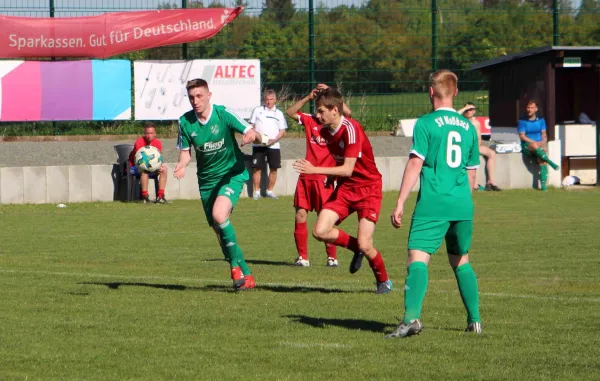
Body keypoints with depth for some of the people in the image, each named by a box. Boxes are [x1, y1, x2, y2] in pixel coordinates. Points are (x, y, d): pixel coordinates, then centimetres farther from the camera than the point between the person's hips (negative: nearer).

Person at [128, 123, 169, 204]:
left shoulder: (158, 143, -5)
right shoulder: (139, 142, -19)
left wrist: (159, 167, -31)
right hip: (134, 168, -6)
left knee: (164, 169, -12)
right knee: (144, 170, -36)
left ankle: (160, 197, -14)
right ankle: (145, 197, -36)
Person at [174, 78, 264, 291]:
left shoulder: (224, 114, -15)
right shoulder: (185, 122, -5)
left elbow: (256, 136, -16)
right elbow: (185, 151, 6)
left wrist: (253, 136, -40)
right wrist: (181, 165, -15)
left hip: (232, 173, -5)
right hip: (207, 179, 5)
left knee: (219, 215, -28)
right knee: (218, 229, 5)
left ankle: (236, 265, -14)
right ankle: (245, 276, 19)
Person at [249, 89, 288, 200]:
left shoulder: (279, 113, 9)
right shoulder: (257, 110, 6)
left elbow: (283, 131, 7)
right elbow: (251, 126, 6)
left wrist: (274, 140, -11)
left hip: (273, 145, 2)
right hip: (259, 145, -2)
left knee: (274, 168, 3)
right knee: (257, 168, -4)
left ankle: (270, 191, 14)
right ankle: (257, 191, 3)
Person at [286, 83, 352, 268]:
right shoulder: (310, 120, 11)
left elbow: (347, 112, -19)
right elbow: (290, 112, 13)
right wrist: (308, 97, 5)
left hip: (324, 178, -4)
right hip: (306, 177, 4)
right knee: (300, 216, 1)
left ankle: (332, 257, 6)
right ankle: (302, 257, 11)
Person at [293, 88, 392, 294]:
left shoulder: (350, 129, -23)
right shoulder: (325, 130, 0)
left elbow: (347, 169, -25)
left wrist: (314, 170, -27)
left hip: (368, 188, -7)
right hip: (345, 188, 7)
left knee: (365, 245, -14)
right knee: (320, 231, -12)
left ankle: (384, 281, 14)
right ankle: (356, 248, 15)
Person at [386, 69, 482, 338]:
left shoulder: (426, 124, -3)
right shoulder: (468, 127, 14)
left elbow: (415, 165, -9)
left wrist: (400, 203, -9)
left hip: (432, 205, -5)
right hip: (463, 205, 5)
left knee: (418, 258, -12)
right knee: (461, 261, 20)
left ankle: (411, 317, -29)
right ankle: (475, 320, 20)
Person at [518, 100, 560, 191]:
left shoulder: (541, 120, 13)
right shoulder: (522, 121, 3)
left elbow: (544, 134, 9)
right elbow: (522, 136, -4)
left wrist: (543, 142, -13)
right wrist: (534, 142, -16)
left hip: (539, 145, 2)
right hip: (527, 146, -2)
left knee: (542, 160, -29)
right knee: (534, 145, -40)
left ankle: (543, 184, -34)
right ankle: (550, 162, -36)